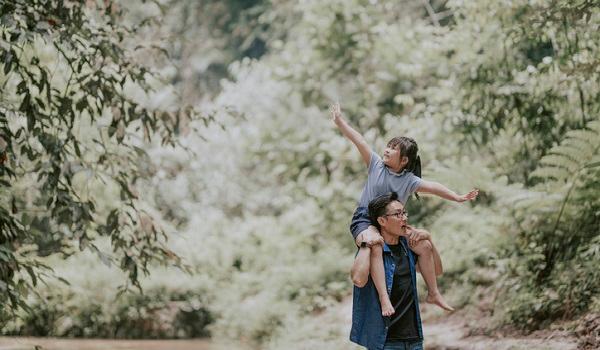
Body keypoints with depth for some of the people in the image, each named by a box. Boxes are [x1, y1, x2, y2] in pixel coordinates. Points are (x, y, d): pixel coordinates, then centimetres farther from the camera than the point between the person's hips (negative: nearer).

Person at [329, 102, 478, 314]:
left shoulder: (410, 181, 3)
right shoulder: (376, 165, -2)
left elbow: (433, 187, 3)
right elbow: (358, 140, -7)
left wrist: (459, 198, -1)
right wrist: (339, 122, -10)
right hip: (365, 221, -4)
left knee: (424, 246, -2)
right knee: (375, 245, -38)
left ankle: (433, 294, 14)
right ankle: (384, 299, -44)